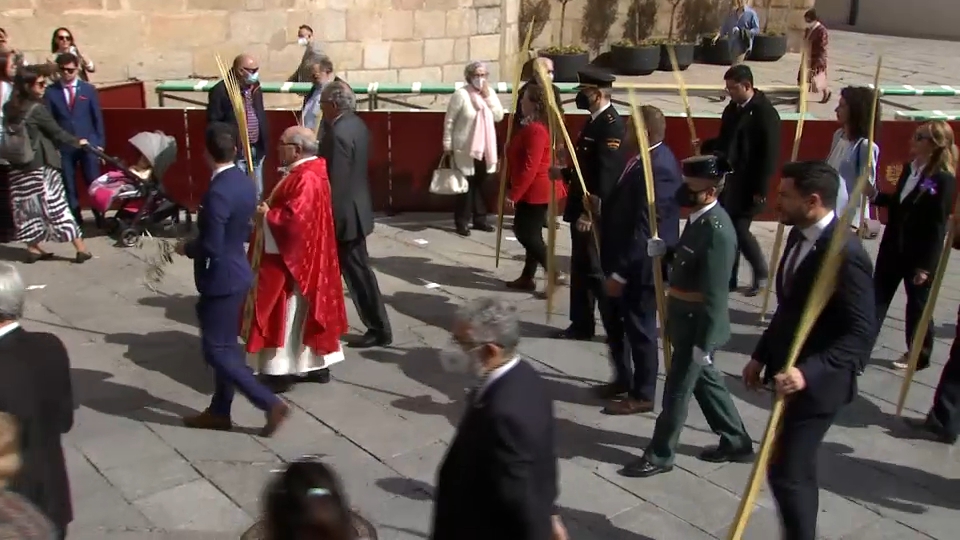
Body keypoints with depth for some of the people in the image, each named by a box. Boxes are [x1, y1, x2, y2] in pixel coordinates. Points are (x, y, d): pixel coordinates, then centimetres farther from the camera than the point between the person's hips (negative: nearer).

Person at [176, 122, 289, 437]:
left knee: (217, 351, 1)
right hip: (237, 274, 9)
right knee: (227, 346, 17)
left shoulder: (217, 192, -25)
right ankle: (219, 412, 29)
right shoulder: (245, 183, 3)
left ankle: (271, 404, 1)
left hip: (221, 279, -9)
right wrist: (197, 243, 17)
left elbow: (211, 247, -25)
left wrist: (186, 248, -6)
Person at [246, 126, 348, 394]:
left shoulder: (306, 179, -22)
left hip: (292, 258, -11)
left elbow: (293, 220, -30)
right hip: (295, 254, 11)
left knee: (287, 312, -2)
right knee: (302, 311, 15)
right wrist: (270, 208, 3)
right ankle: (317, 365, 22)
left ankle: (281, 370, 7)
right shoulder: (307, 172, 10)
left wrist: (266, 215, -15)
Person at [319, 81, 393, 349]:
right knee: (353, 268, 18)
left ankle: (379, 329, 9)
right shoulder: (356, 124, 8)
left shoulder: (339, 133, -22)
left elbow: (337, 182, -23)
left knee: (357, 270, 0)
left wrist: (330, 220, -18)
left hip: (345, 213, -10)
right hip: (355, 207, 10)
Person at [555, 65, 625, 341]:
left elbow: (608, 175, -24)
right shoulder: (594, 122, 13)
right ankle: (581, 324, 24)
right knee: (581, 269, 15)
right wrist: (565, 172, 7)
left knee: (597, 271, -2)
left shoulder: (612, 126, -19)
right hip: (582, 210, 10)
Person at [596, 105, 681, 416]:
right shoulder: (644, 158, 6)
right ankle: (623, 378, 38)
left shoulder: (659, 168, -25)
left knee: (639, 327, 5)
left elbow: (645, 229, -26)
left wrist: (620, 272, -24)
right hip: (623, 259, 10)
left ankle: (642, 395, 21)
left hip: (640, 265, -10)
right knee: (614, 320, 20)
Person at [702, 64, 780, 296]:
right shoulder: (732, 109, 9)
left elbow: (770, 154, -15)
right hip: (727, 181, 7)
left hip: (748, 185, -7)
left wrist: (761, 189, -17)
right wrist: (705, 147, 0)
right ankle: (729, 278, 20)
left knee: (739, 229, -7)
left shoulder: (765, 113, -13)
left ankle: (761, 273, 16)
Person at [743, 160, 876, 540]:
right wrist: (762, 355, 14)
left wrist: (809, 372, -33)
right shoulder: (799, 236, 5)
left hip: (817, 383, -9)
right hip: (790, 373, 9)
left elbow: (861, 333, -25)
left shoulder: (846, 253, -23)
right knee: (797, 470, 19)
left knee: (786, 473, -5)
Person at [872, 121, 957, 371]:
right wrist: (876, 196, -1)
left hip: (920, 255, -7)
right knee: (878, 297, 12)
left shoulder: (944, 180, -18)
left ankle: (918, 355, 26)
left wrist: (925, 266, -17)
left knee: (918, 304, 9)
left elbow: (937, 227, -17)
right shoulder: (909, 168, 3)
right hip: (893, 248, 7)